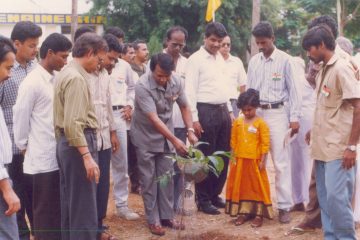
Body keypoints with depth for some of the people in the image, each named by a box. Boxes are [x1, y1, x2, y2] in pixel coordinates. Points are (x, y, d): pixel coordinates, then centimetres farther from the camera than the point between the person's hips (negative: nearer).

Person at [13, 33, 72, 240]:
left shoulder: (56, 80, 9)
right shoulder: (32, 82, -14)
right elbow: (20, 118, -9)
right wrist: (23, 146, 0)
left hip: (58, 155, 7)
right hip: (42, 157, -7)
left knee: (58, 208, 14)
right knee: (44, 209, 3)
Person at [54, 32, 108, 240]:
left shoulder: (65, 73, 15)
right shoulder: (76, 78, -16)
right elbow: (73, 123, -24)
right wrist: (87, 156, -26)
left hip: (66, 142, 10)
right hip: (78, 144, -10)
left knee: (71, 204, 16)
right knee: (84, 207, -4)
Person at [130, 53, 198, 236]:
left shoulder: (176, 82, -13)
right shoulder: (142, 86, -29)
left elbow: (184, 107, 2)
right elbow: (153, 118, -33)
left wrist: (190, 131, -12)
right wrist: (175, 140, -38)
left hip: (165, 135, 5)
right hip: (146, 136, -4)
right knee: (149, 178, 2)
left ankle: (167, 216, 20)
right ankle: (153, 220, 12)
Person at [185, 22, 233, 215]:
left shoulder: (220, 59, 14)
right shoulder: (195, 59, -8)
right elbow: (190, 91, -12)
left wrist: (230, 111, 15)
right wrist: (194, 118, -16)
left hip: (223, 110, 7)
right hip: (206, 111, -7)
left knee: (222, 156, 11)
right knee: (205, 157, 0)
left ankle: (215, 194, 24)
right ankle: (203, 199, 10)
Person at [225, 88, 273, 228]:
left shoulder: (260, 123, -8)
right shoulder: (237, 122, 5)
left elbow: (265, 143, -8)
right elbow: (233, 142, 8)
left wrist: (263, 161, -10)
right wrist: (232, 158, 6)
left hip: (255, 161, -4)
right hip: (239, 161, 4)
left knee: (257, 186, 3)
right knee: (240, 186, 9)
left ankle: (259, 214, 9)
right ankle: (243, 212, 20)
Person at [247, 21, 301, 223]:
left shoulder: (285, 59, -4)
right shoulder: (254, 61, 9)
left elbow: (293, 89, -4)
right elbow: (250, 89, 13)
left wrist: (295, 117, -8)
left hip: (278, 113, -4)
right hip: (257, 113, 4)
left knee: (281, 161, -4)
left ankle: (285, 206, 1)